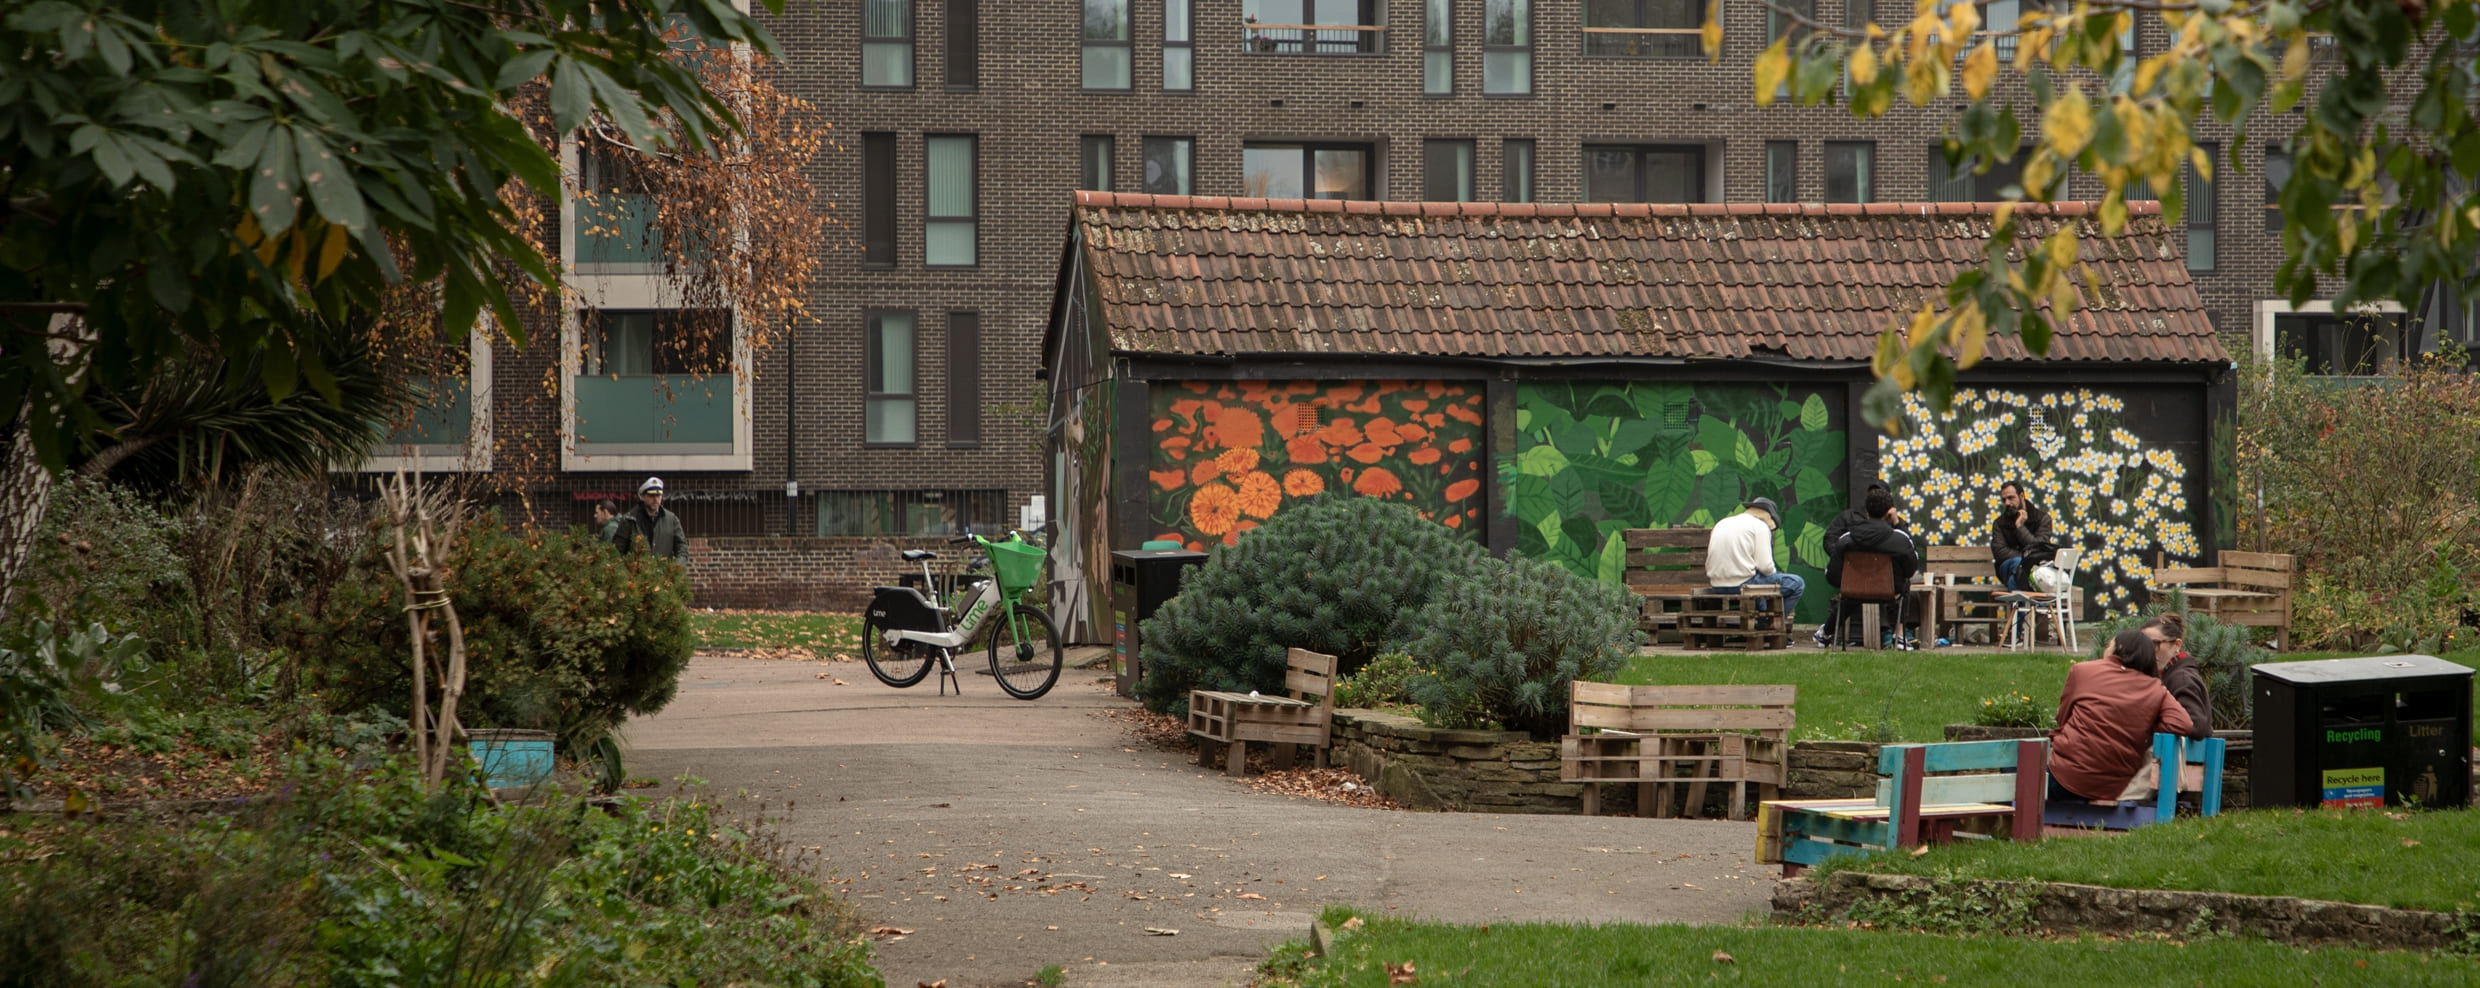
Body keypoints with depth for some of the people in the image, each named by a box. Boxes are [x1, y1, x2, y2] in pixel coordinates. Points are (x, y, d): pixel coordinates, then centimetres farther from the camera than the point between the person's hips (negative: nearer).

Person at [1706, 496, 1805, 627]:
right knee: (1796, 584, 5)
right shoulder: (1760, 526, -2)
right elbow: (1765, 566, -13)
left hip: (1717, 586, 8)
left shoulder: (1721, 524, 18)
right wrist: (1775, 575, 10)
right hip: (1742, 584, -8)